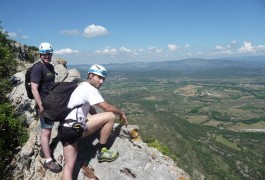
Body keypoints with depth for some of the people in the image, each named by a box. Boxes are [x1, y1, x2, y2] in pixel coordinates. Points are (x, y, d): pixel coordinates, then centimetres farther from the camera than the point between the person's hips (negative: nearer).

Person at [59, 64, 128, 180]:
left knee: (69, 165, 14)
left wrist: (101, 124, 19)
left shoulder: (81, 87, 22)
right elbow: (107, 108, -10)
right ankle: (101, 152, 7)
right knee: (111, 116, -6)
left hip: (65, 129, 10)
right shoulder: (89, 88, -9)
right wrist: (121, 113, 9)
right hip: (73, 129, -10)